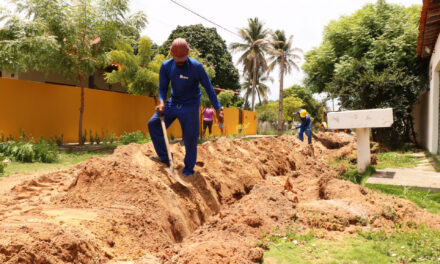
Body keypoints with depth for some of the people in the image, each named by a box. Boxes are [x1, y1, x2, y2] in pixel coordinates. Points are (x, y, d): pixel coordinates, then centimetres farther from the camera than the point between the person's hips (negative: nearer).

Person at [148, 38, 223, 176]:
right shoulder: (166, 66, -7)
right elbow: (162, 88, 0)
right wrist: (162, 102, -21)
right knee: (153, 124, -2)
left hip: (190, 106, -4)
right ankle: (164, 156, 8)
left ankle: (189, 168, 18)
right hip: (173, 103, 5)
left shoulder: (196, 67, -19)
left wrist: (217, 108, -11)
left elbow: (208, 87, -12)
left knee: (190, 139, -2)